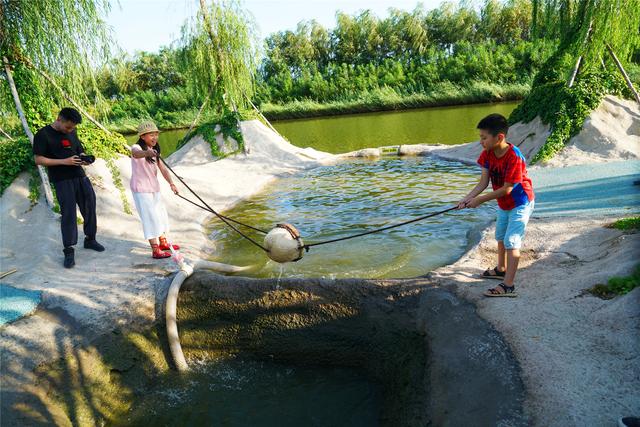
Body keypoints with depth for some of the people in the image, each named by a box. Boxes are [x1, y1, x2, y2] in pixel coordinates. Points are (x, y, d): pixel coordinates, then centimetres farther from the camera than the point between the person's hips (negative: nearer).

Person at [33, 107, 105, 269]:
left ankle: (90, 239, 28)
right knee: (68, 213, -7)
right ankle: (69, 251, 1)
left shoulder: (72, 133, 12)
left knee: (90, 207, 10)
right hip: (62, 181, -6)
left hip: (80, 176, 6)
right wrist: (64, 161, -18)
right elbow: (38, 159, -9)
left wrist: (84, 158, -2)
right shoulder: (43, 135, -6)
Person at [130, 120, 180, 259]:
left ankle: (163, 242, 34)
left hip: (154, 188, 8)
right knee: (151, 217, -9)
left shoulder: (154, 151, 8)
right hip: (141, 190, -8)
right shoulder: (136, 148, -16)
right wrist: (147, 153, -65)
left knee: (161, 214, 17)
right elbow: (136, 154, -42)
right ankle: (155, 250, -4)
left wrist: (171, 183, -17)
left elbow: (162, 168, -1)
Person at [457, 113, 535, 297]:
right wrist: (468, 198, -24)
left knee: (511, 242, -11)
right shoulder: (488, 153, -11)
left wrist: (480, 200, -25)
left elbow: (507, 188, -30)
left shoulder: (514, 157, -33)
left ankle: (508, 286, -7)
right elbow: (483, 182, -10)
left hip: (520, 203, -9)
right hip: (504, 204, 9)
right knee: (501, 238, 23)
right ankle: (501, 269, 44)